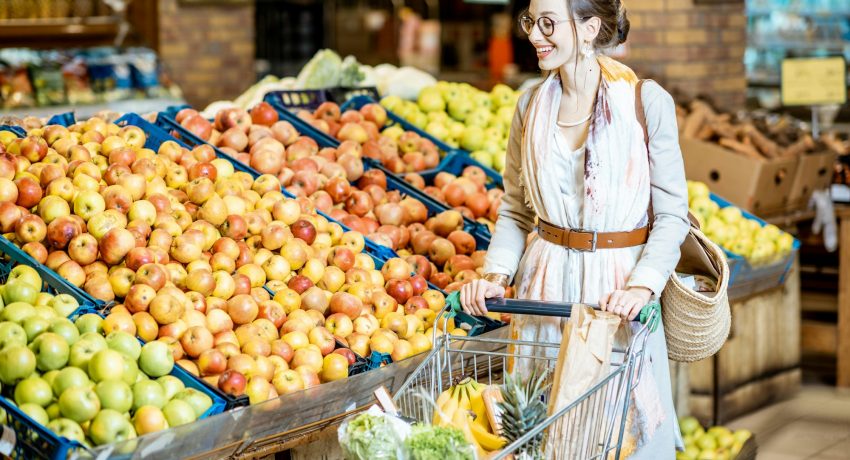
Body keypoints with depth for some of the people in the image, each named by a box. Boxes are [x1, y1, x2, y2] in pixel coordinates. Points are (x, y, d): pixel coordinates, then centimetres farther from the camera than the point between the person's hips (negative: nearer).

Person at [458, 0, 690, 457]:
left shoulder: (646, 101, -9)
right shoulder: (531, 105, 4)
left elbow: (671, 213, -8)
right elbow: (515, 209, 10)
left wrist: (642, 286, -21)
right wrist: (496, 274, -7)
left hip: (617, 286, -3)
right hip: (546, 282, 4)